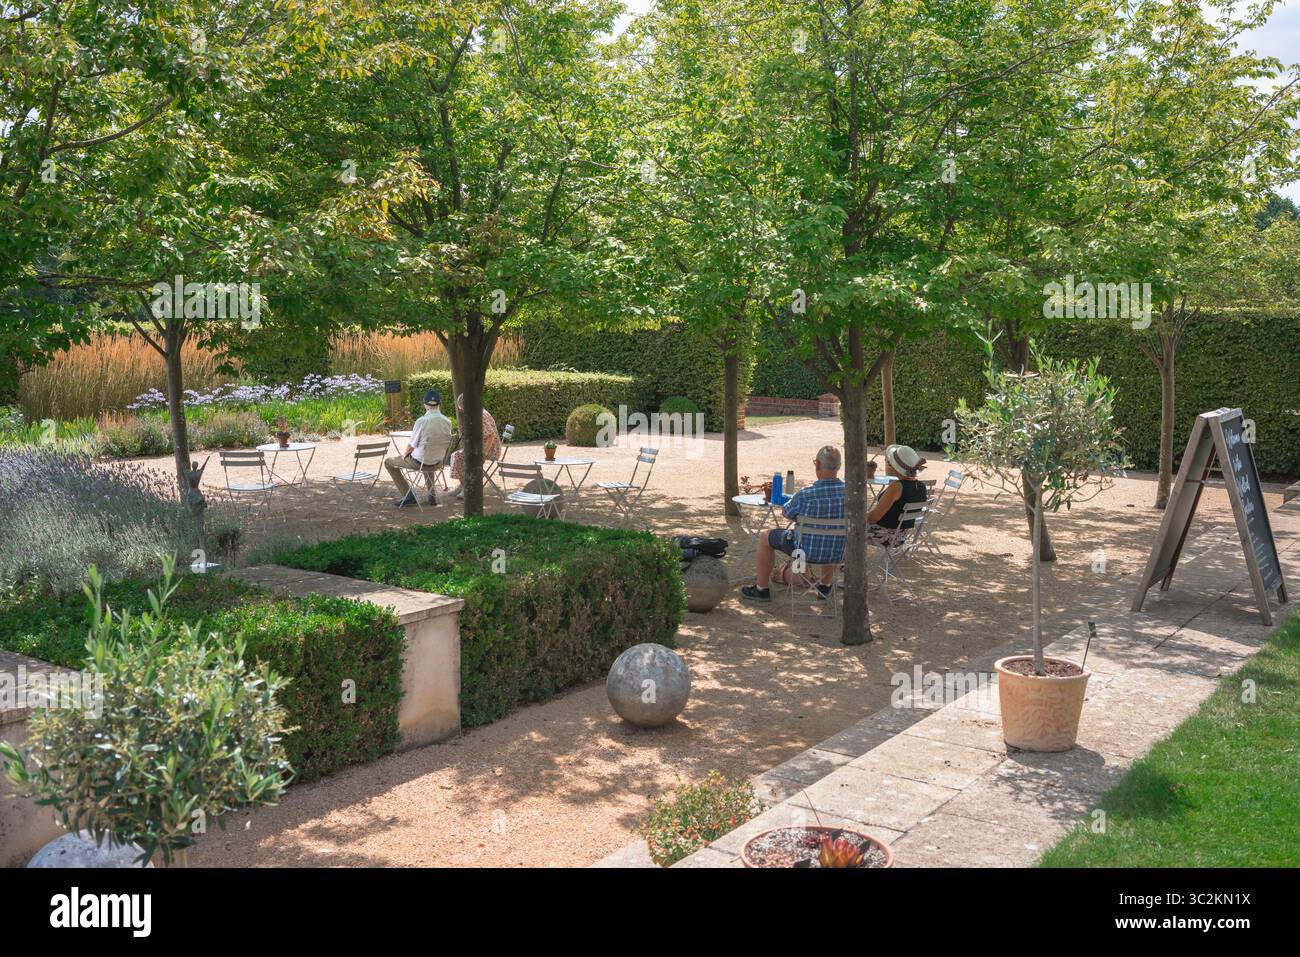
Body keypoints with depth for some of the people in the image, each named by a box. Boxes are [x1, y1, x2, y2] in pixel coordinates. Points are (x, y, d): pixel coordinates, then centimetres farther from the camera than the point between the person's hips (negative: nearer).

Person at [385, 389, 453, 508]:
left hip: (419, 462, -5)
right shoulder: (447, 422, -7)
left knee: (388, 461, 16)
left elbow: (411, 446, -14)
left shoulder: (422, 421, -21)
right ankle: (432, 495, 37)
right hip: (437, 464, 5)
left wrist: (404, 454, 10)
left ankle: (408, 495, 11)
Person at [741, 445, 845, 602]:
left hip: (809, 552, -4)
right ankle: (825, 585, 48)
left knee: (765, 536, 21)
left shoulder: (805, 495, -24)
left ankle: (762, 589, 32)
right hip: (839, 554, 4)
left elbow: (786, 512, -2)